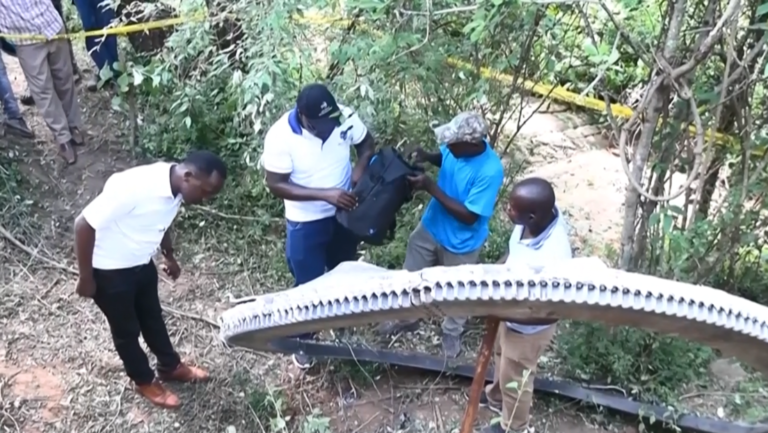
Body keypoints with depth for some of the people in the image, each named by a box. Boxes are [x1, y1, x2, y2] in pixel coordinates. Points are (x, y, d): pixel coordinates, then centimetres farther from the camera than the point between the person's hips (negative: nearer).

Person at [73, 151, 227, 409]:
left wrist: (169, 257, 23)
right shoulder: (134, 187, -37)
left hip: (142, 264, 7)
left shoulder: (176, 189, -11)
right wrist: (86, 277, -19)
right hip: (109, 271, -7)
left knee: (153, 317, 23)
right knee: (126, 329, 13)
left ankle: (170, 367, 44)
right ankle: (145, 381, 35)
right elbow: (84, 225, -28)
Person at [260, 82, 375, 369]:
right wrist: (325, 194, -31)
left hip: (344, 214, 4)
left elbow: (367, 143, 0)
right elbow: (276, 185, -22)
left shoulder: (345, 117, -18)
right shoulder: (280, 136, -28)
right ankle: (303, 340, 36)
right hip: (306, 223, -4)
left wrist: (360, 169, -21)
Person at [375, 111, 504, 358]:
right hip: (431, 226, 6)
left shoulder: (490, 171, -35)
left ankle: (452, 333, 49)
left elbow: (469, 216, -30)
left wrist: (431, 188, -33)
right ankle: (406, 318, 52)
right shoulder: (459, 146, -17)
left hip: (460, 243, -6)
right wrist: (427, 157, -15)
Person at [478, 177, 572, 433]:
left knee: (515, 378, 22)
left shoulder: (553, 259, -45)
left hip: (528, 328, -7)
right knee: (502, 355, 34)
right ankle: (496, 396, 65)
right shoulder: (541, 215, -23)